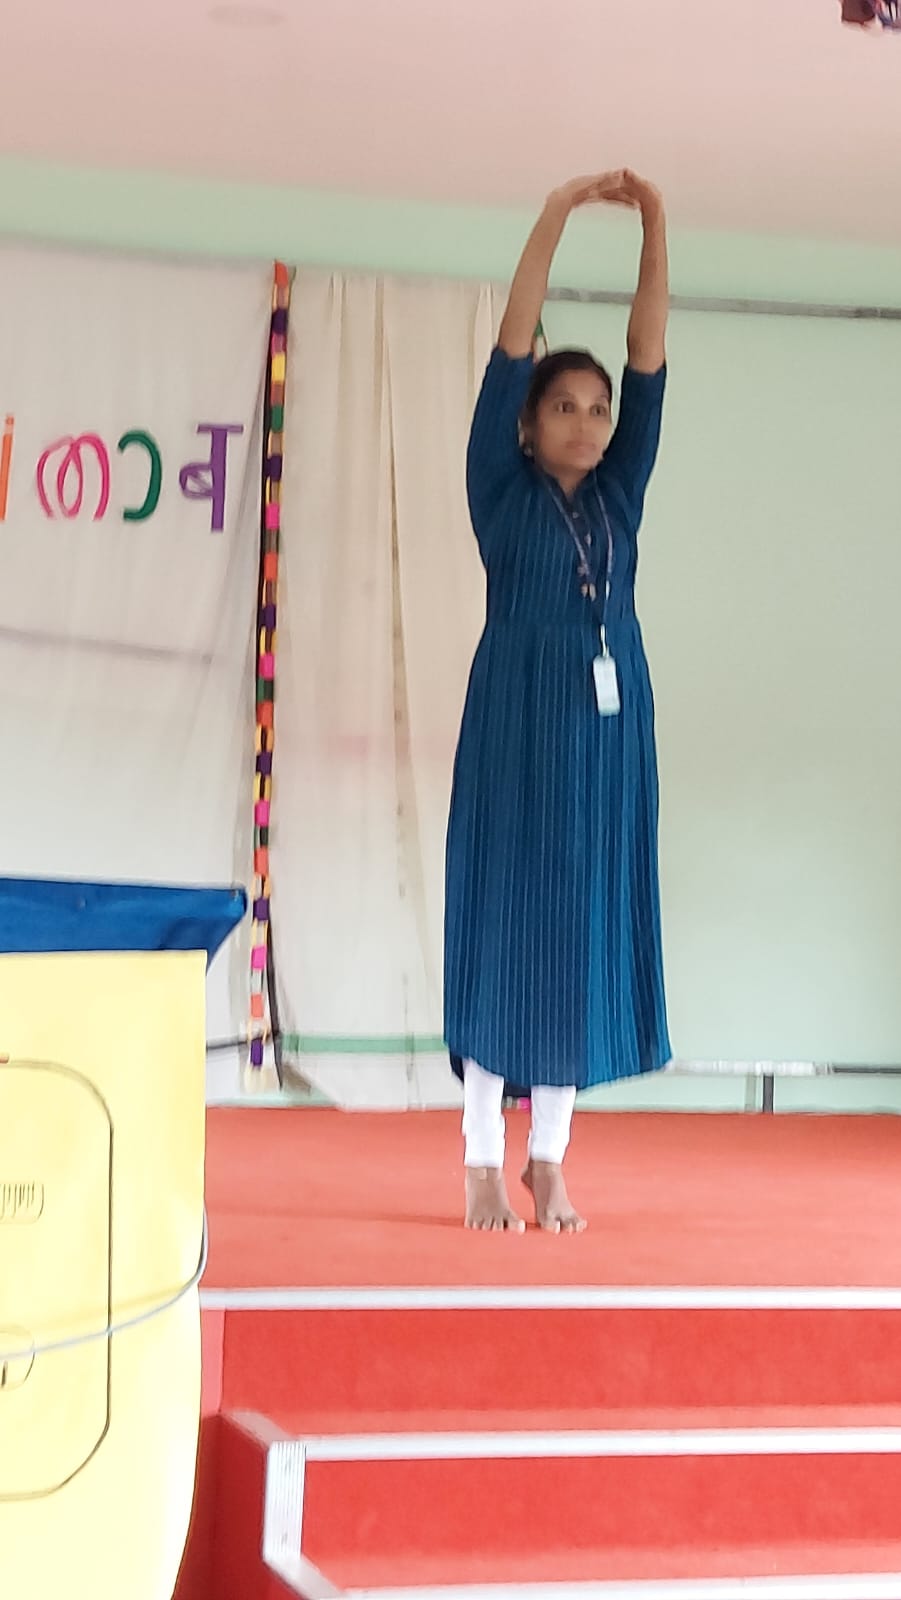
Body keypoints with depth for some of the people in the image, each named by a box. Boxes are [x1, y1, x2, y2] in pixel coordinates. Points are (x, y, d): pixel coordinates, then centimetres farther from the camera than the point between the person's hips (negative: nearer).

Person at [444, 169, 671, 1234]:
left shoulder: (618, 495, 13)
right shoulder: (502, 490, 2)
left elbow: (650, 362, 6)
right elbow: (511, 351, -5)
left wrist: (656, 231, -3)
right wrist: (556, 216, -11)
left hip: (609, 728, 4)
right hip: (519, 721, -4)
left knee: (587, 928, 4)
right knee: (505, 922, -4)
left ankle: (549, 1161, 10)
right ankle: (484, 1164, 0)